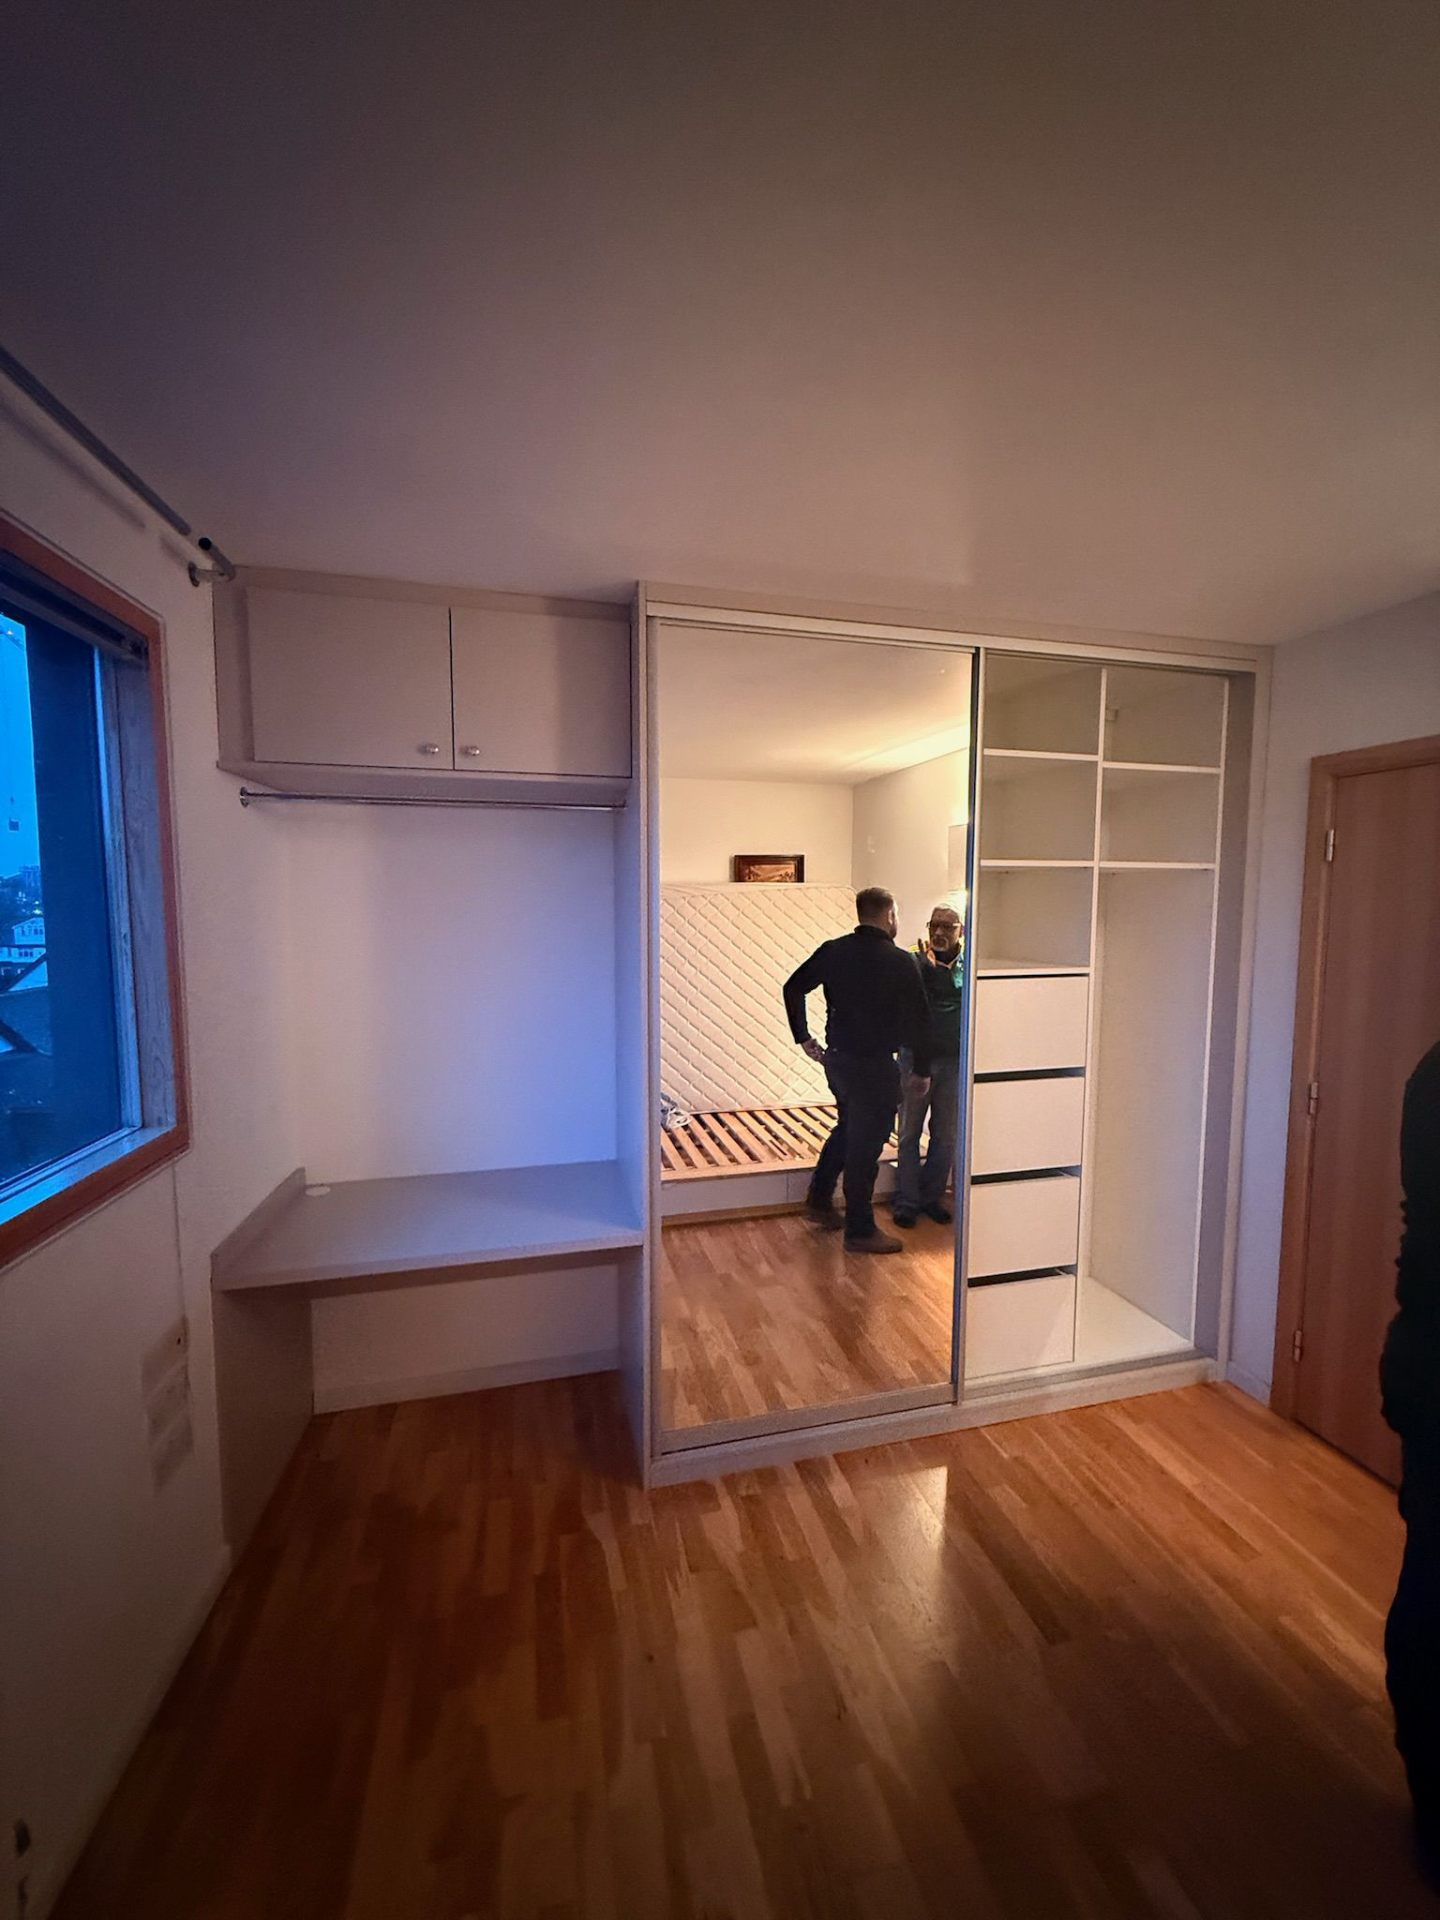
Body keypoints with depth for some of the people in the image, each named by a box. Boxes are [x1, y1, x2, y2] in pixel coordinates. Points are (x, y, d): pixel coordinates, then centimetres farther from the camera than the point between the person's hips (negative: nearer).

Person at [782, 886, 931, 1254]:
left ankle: (819, 1199, 36)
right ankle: (860, 1231, 18)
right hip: (874, 1066, -6)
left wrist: (804, 1038, 10)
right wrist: (921, 1070, -1)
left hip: (836, 1058, 6)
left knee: (847, 1128, 27)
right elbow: (919, 1020, -12)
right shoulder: (899, 962, -13)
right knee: (865, 1146, 5)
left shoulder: (833, 950, 1)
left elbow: (793, 988, 5)